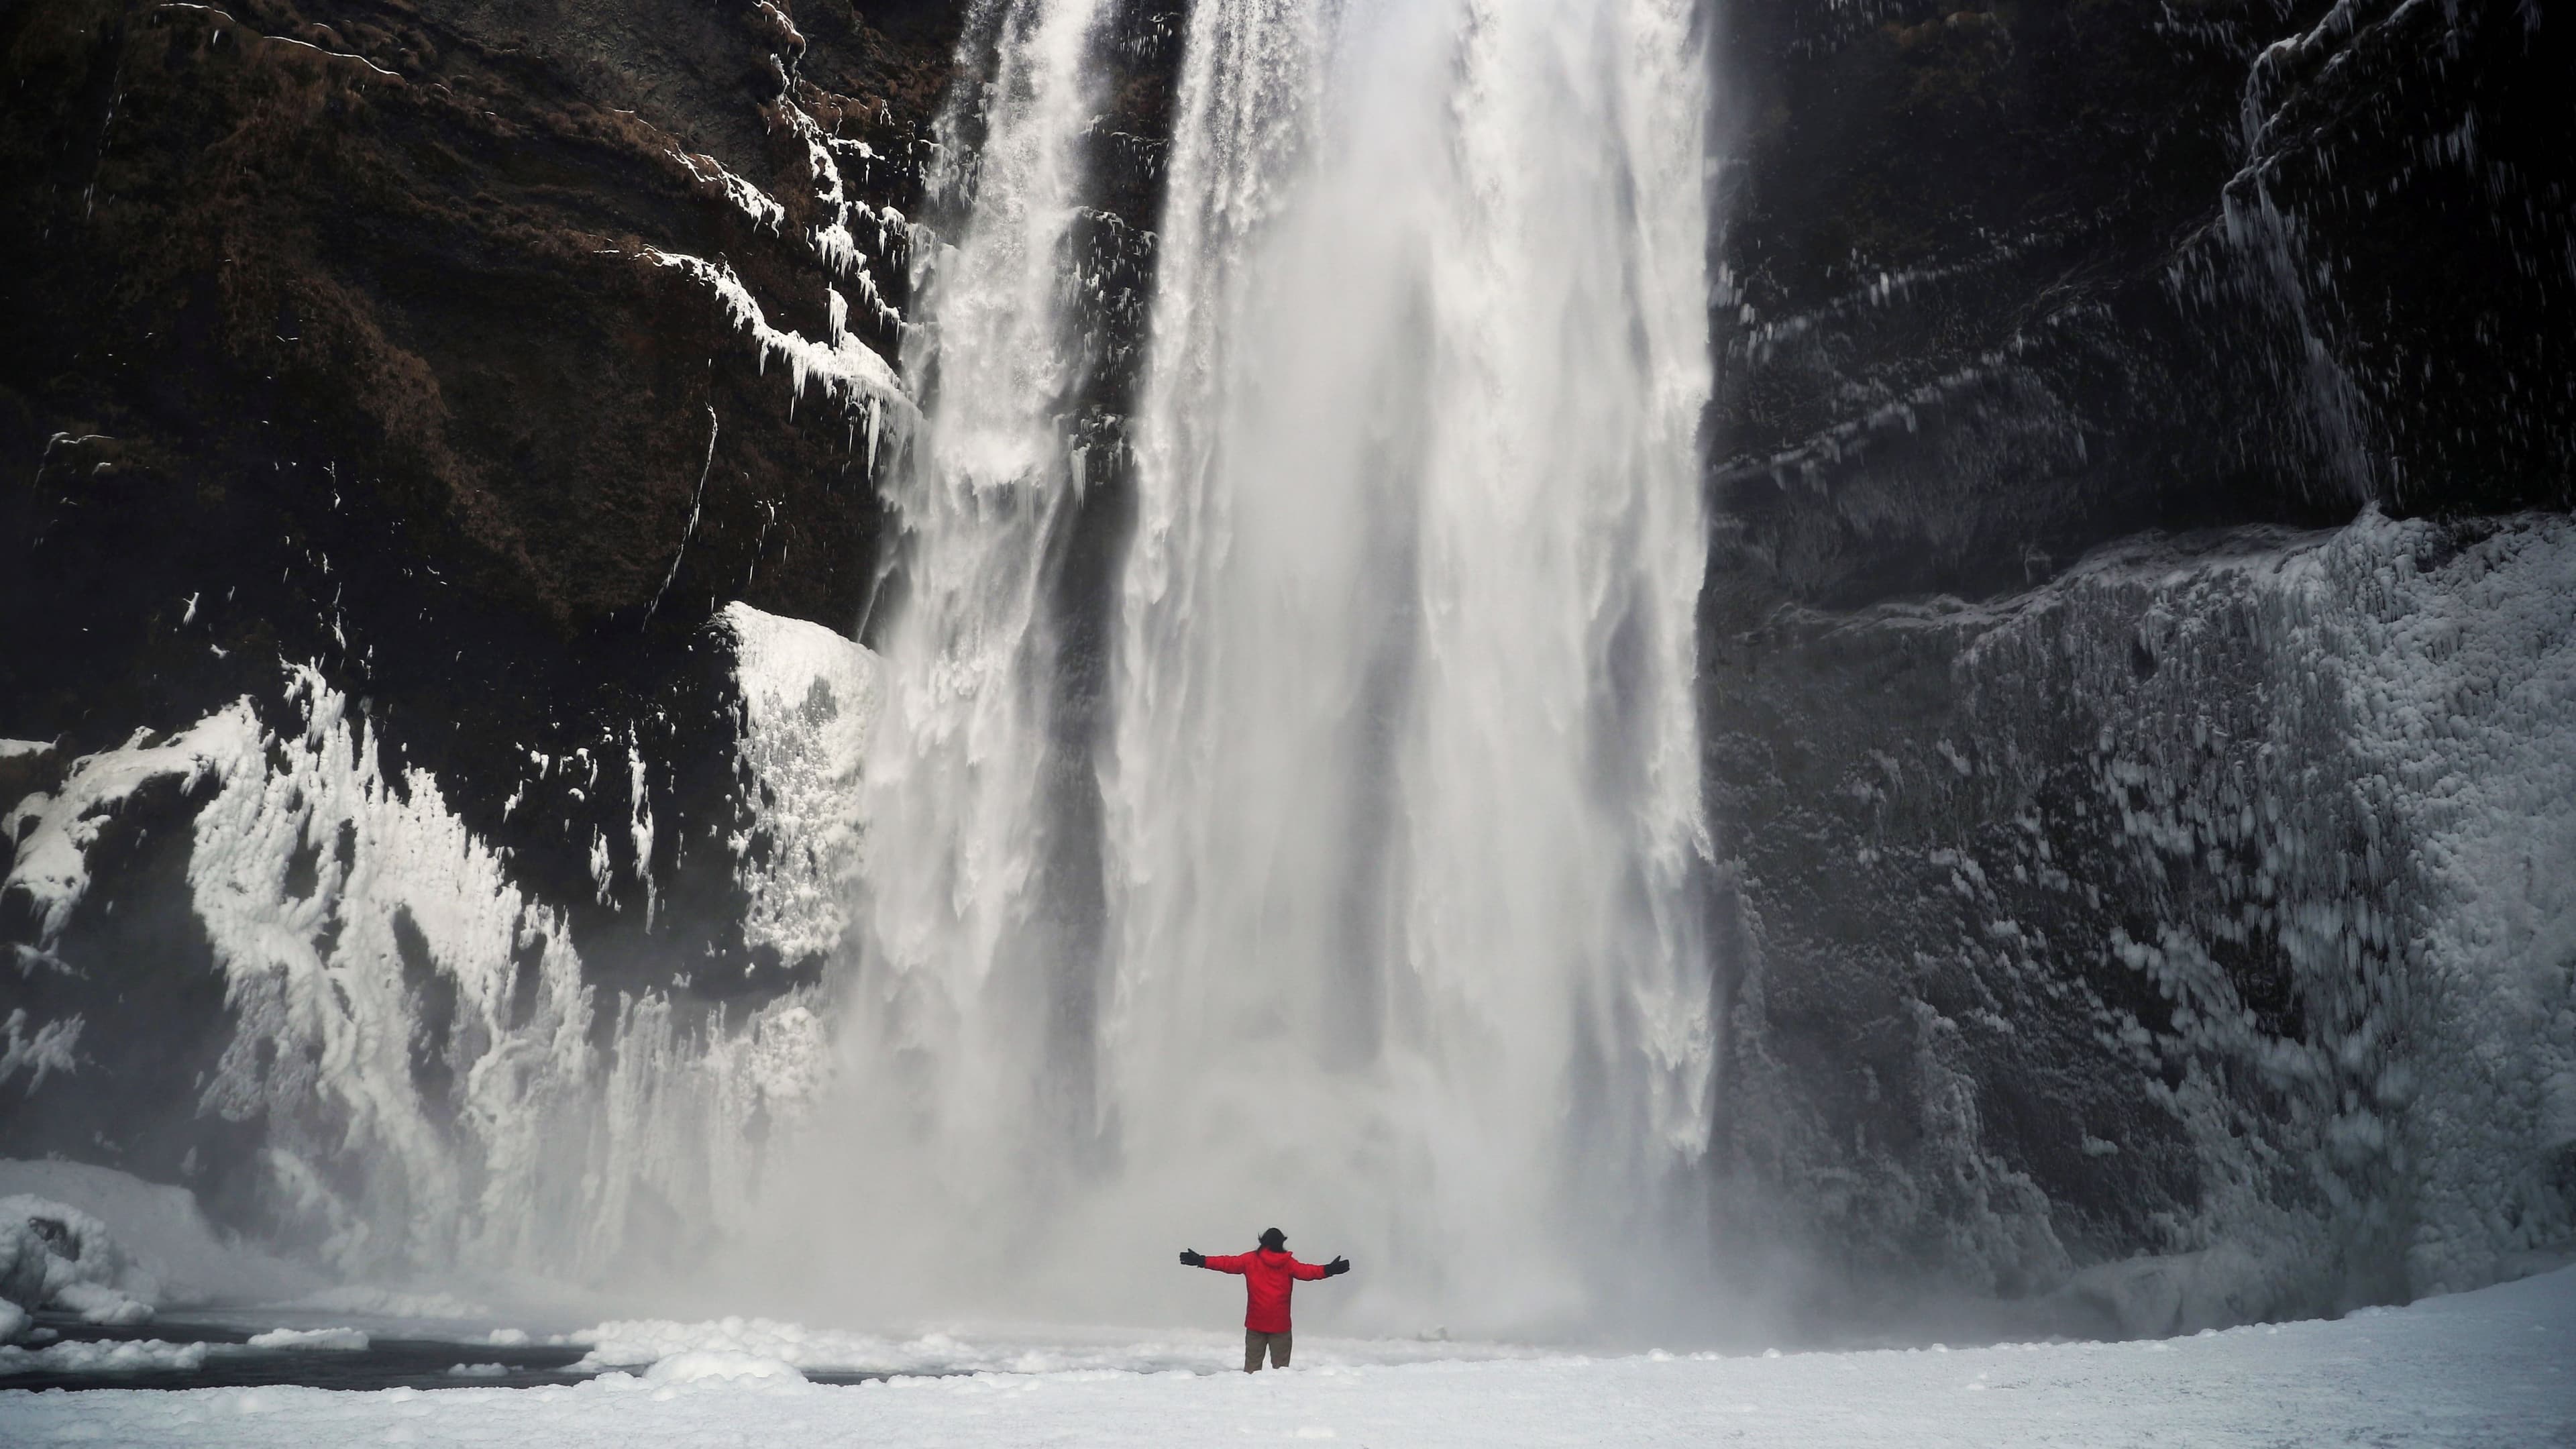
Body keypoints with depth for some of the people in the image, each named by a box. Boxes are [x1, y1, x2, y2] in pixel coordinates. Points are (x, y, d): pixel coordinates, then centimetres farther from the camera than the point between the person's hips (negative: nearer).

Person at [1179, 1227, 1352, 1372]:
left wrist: (1202, 1261, 2)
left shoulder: (1251, 1260, 1)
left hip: (1255, 1323, 1)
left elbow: (1228, 1263, 0)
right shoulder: (1288, 1263, -2)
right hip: (1280, 1324, -1)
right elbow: (1305, 1271, -12)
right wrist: (1328, 1270, -14)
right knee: (1281, 1366, 6)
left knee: (1252, 1364, 8)